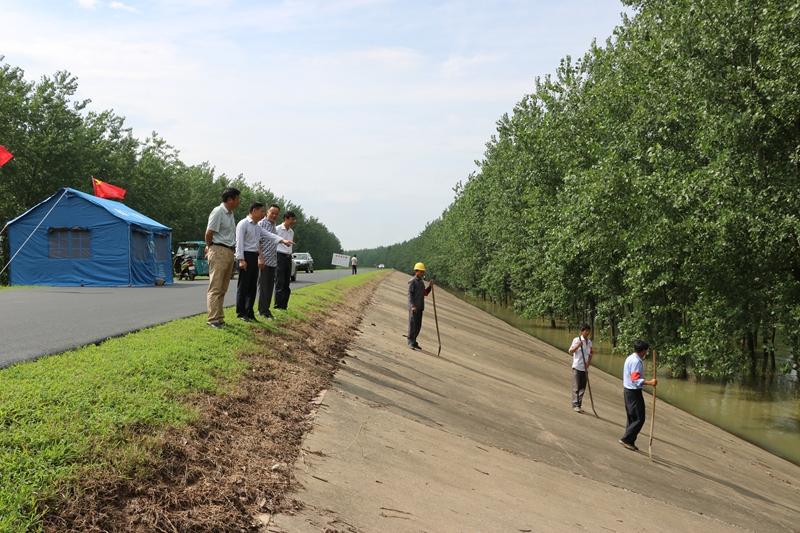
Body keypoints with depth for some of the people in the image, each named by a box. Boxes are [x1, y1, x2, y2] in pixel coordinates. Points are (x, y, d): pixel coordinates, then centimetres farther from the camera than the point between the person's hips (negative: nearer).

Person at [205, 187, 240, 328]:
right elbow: (209, 233, -12)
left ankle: (219, 317, 16)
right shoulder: (218, 212, -12)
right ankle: (213, 319, -8)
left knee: (223, 288, 11)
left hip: (229, 252, 9)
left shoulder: (230, 213, 16)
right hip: (219, 252, -9)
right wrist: (209, 247, 3)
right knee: (215, 288, -8)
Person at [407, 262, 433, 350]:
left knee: (418, 325, 9)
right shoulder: (412, 281, -8)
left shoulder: (421, 282, 16)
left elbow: (425, 293, 20)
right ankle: (410, 342, -5)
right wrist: (413, 305, -22)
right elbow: (410, 294, -14)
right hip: (413, 307, -8)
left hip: (420, 307, 8)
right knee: (412, 324, -7)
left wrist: (429, 286, 4)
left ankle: (413, 341, 17)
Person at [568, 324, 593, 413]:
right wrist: (577, 346, -25)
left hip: (585, 368, 5)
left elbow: (590, 354, 13)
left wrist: (588, 362, -5)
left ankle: (579, 405, 13)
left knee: (583, 387, 6)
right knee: (576, 387, -5)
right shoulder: (576, 340, -4)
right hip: (577, 366, -5)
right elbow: (570, 351, -9)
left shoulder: (589, 342, 11)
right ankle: (575, 405, -4)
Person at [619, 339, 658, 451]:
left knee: (631, 418, 14)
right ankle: (626, 439, -6)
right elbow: (635, 379, -26)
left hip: (628, 391, 10)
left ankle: (629, 442, 17)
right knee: (639, 419, -5)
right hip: (634, 392, -10)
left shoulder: (630, 358, 12)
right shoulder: (636, 361, -19)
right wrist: (650, 382, -34)